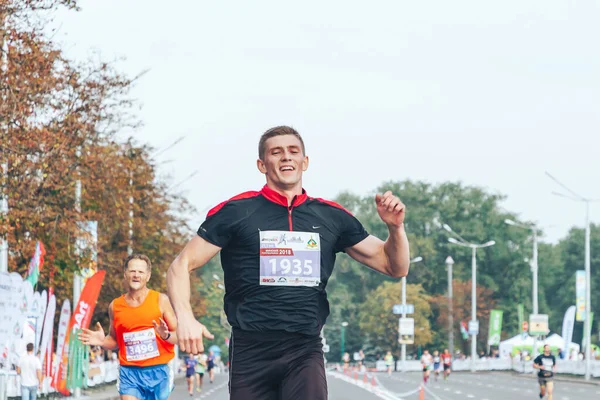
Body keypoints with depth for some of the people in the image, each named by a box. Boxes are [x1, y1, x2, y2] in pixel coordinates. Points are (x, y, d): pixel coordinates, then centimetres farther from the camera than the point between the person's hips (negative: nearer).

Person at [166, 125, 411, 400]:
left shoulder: (331, 217, 9)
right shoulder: (236, 211, 1)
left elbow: (395, 267, 14)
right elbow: (182, 265, 1)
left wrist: (395, 227, -6)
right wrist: (185, 317, -17)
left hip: (306, 350, 1)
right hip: (251, 349, -1)